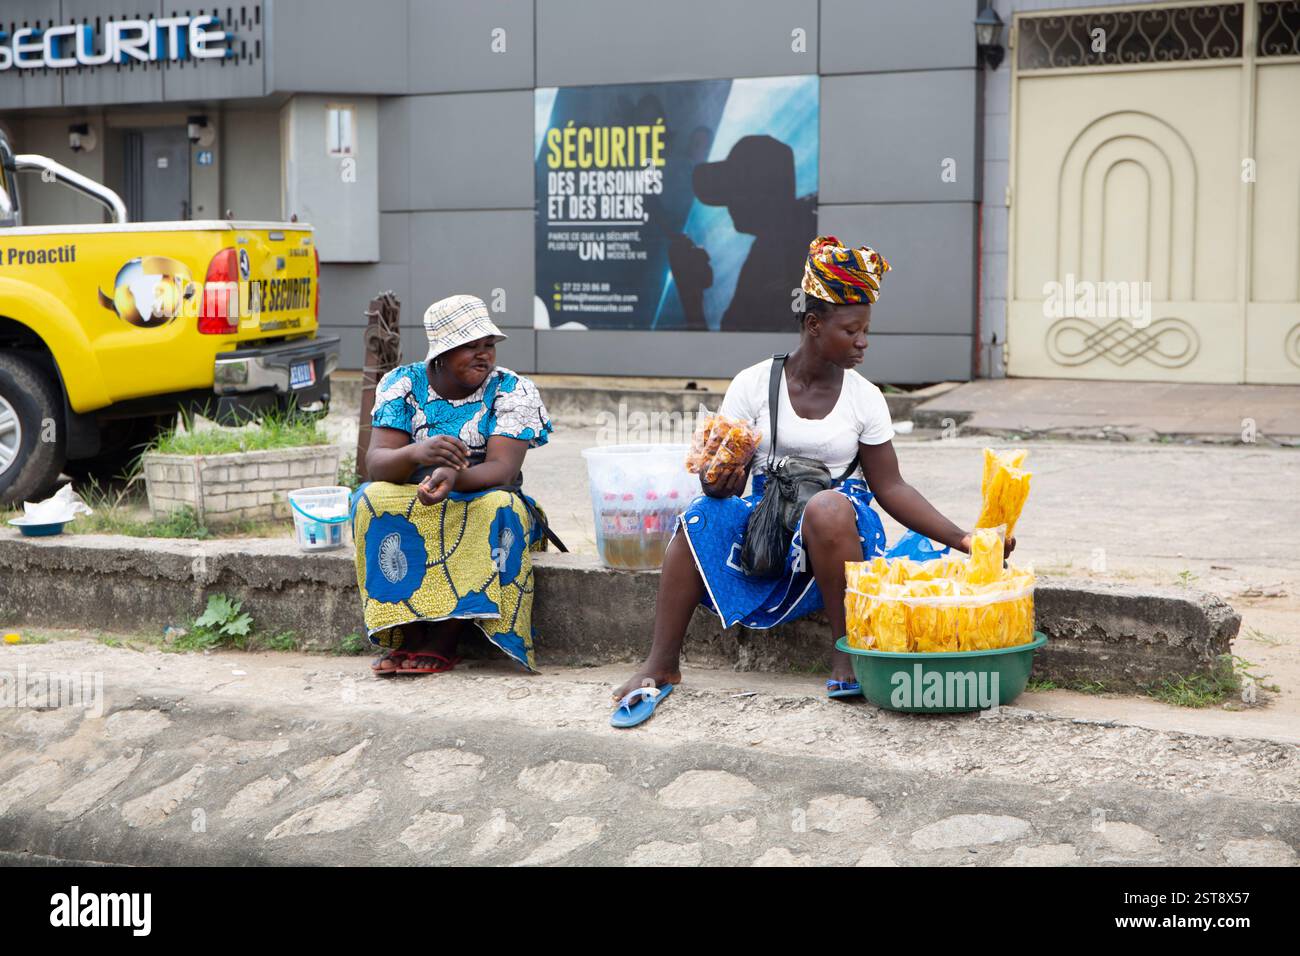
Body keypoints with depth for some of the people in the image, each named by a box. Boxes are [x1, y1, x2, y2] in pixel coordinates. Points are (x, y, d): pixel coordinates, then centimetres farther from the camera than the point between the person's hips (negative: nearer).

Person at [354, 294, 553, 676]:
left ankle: (444, 642, -30)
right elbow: (375, 462, -15)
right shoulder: (403, 384, -4)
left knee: (499, 507, -34)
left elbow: (502, 470, -21)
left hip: (480, 505, -1)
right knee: (373, 499, -28)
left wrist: (454, 476, -43)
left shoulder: (513, 391, -8)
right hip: (412, 506, 1)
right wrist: (416, 453, -39)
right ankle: (408, 636, -29)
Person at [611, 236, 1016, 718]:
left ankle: (847, 657, -26)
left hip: (838, 524, 0)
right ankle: (660, 666, -24)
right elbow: (722, 473, 0)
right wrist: (717, 481, -26)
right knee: (703, 515, -30)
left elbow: (890, 487, 0)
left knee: (829, 507, -36)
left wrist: (961, 539, -10)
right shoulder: (752, 385, -2)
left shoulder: (865, 398, 1)